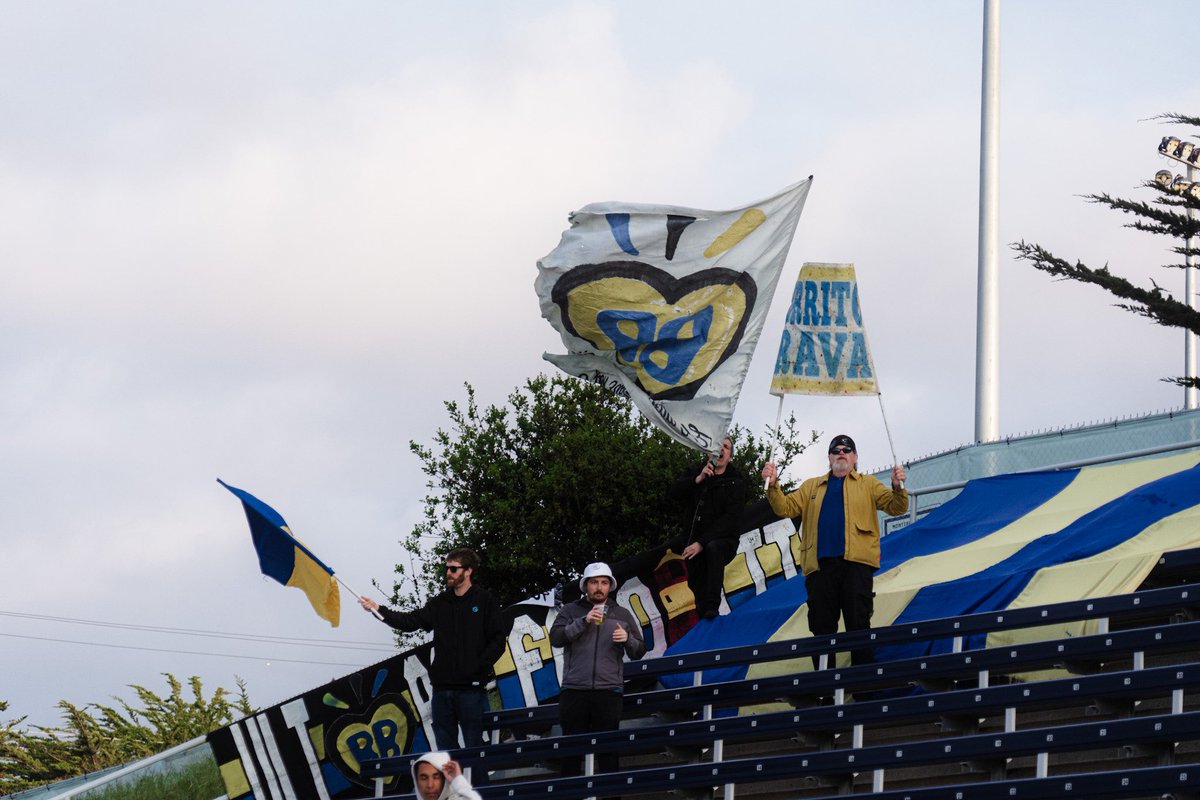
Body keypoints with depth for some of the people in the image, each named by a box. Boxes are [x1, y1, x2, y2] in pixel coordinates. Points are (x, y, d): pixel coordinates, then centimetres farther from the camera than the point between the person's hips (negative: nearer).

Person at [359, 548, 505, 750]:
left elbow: (497, 641, -4)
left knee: (473, 745, -5)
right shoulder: (440, 603, 14)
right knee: (444, 744, 8)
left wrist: (479, 666, -15)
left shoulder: (484, 601, 0)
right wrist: (378, 609, -5)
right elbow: (410, 621, 6)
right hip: (442, 686, 5)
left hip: (471, 688, -5)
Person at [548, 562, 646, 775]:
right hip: (574, 691, -1)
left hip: (609, 691, 1)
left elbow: (639, 651, 14)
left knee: (607, 749, -3)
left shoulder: (622, 615, 16)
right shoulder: (570, 611, 11)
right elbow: (556, 638, -5)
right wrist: (583, 622, -14)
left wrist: (628, 639, -8)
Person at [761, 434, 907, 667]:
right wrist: (773, 485, -3)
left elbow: (896, 507, 7)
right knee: (821, 627, 0)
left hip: (855, 561, -3)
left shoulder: (868, 484, 17)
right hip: (820, 563, 3)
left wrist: (898, 487, -13)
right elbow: (785, 507, 13)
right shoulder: (812, 486, 24)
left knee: (858, 623, -9)